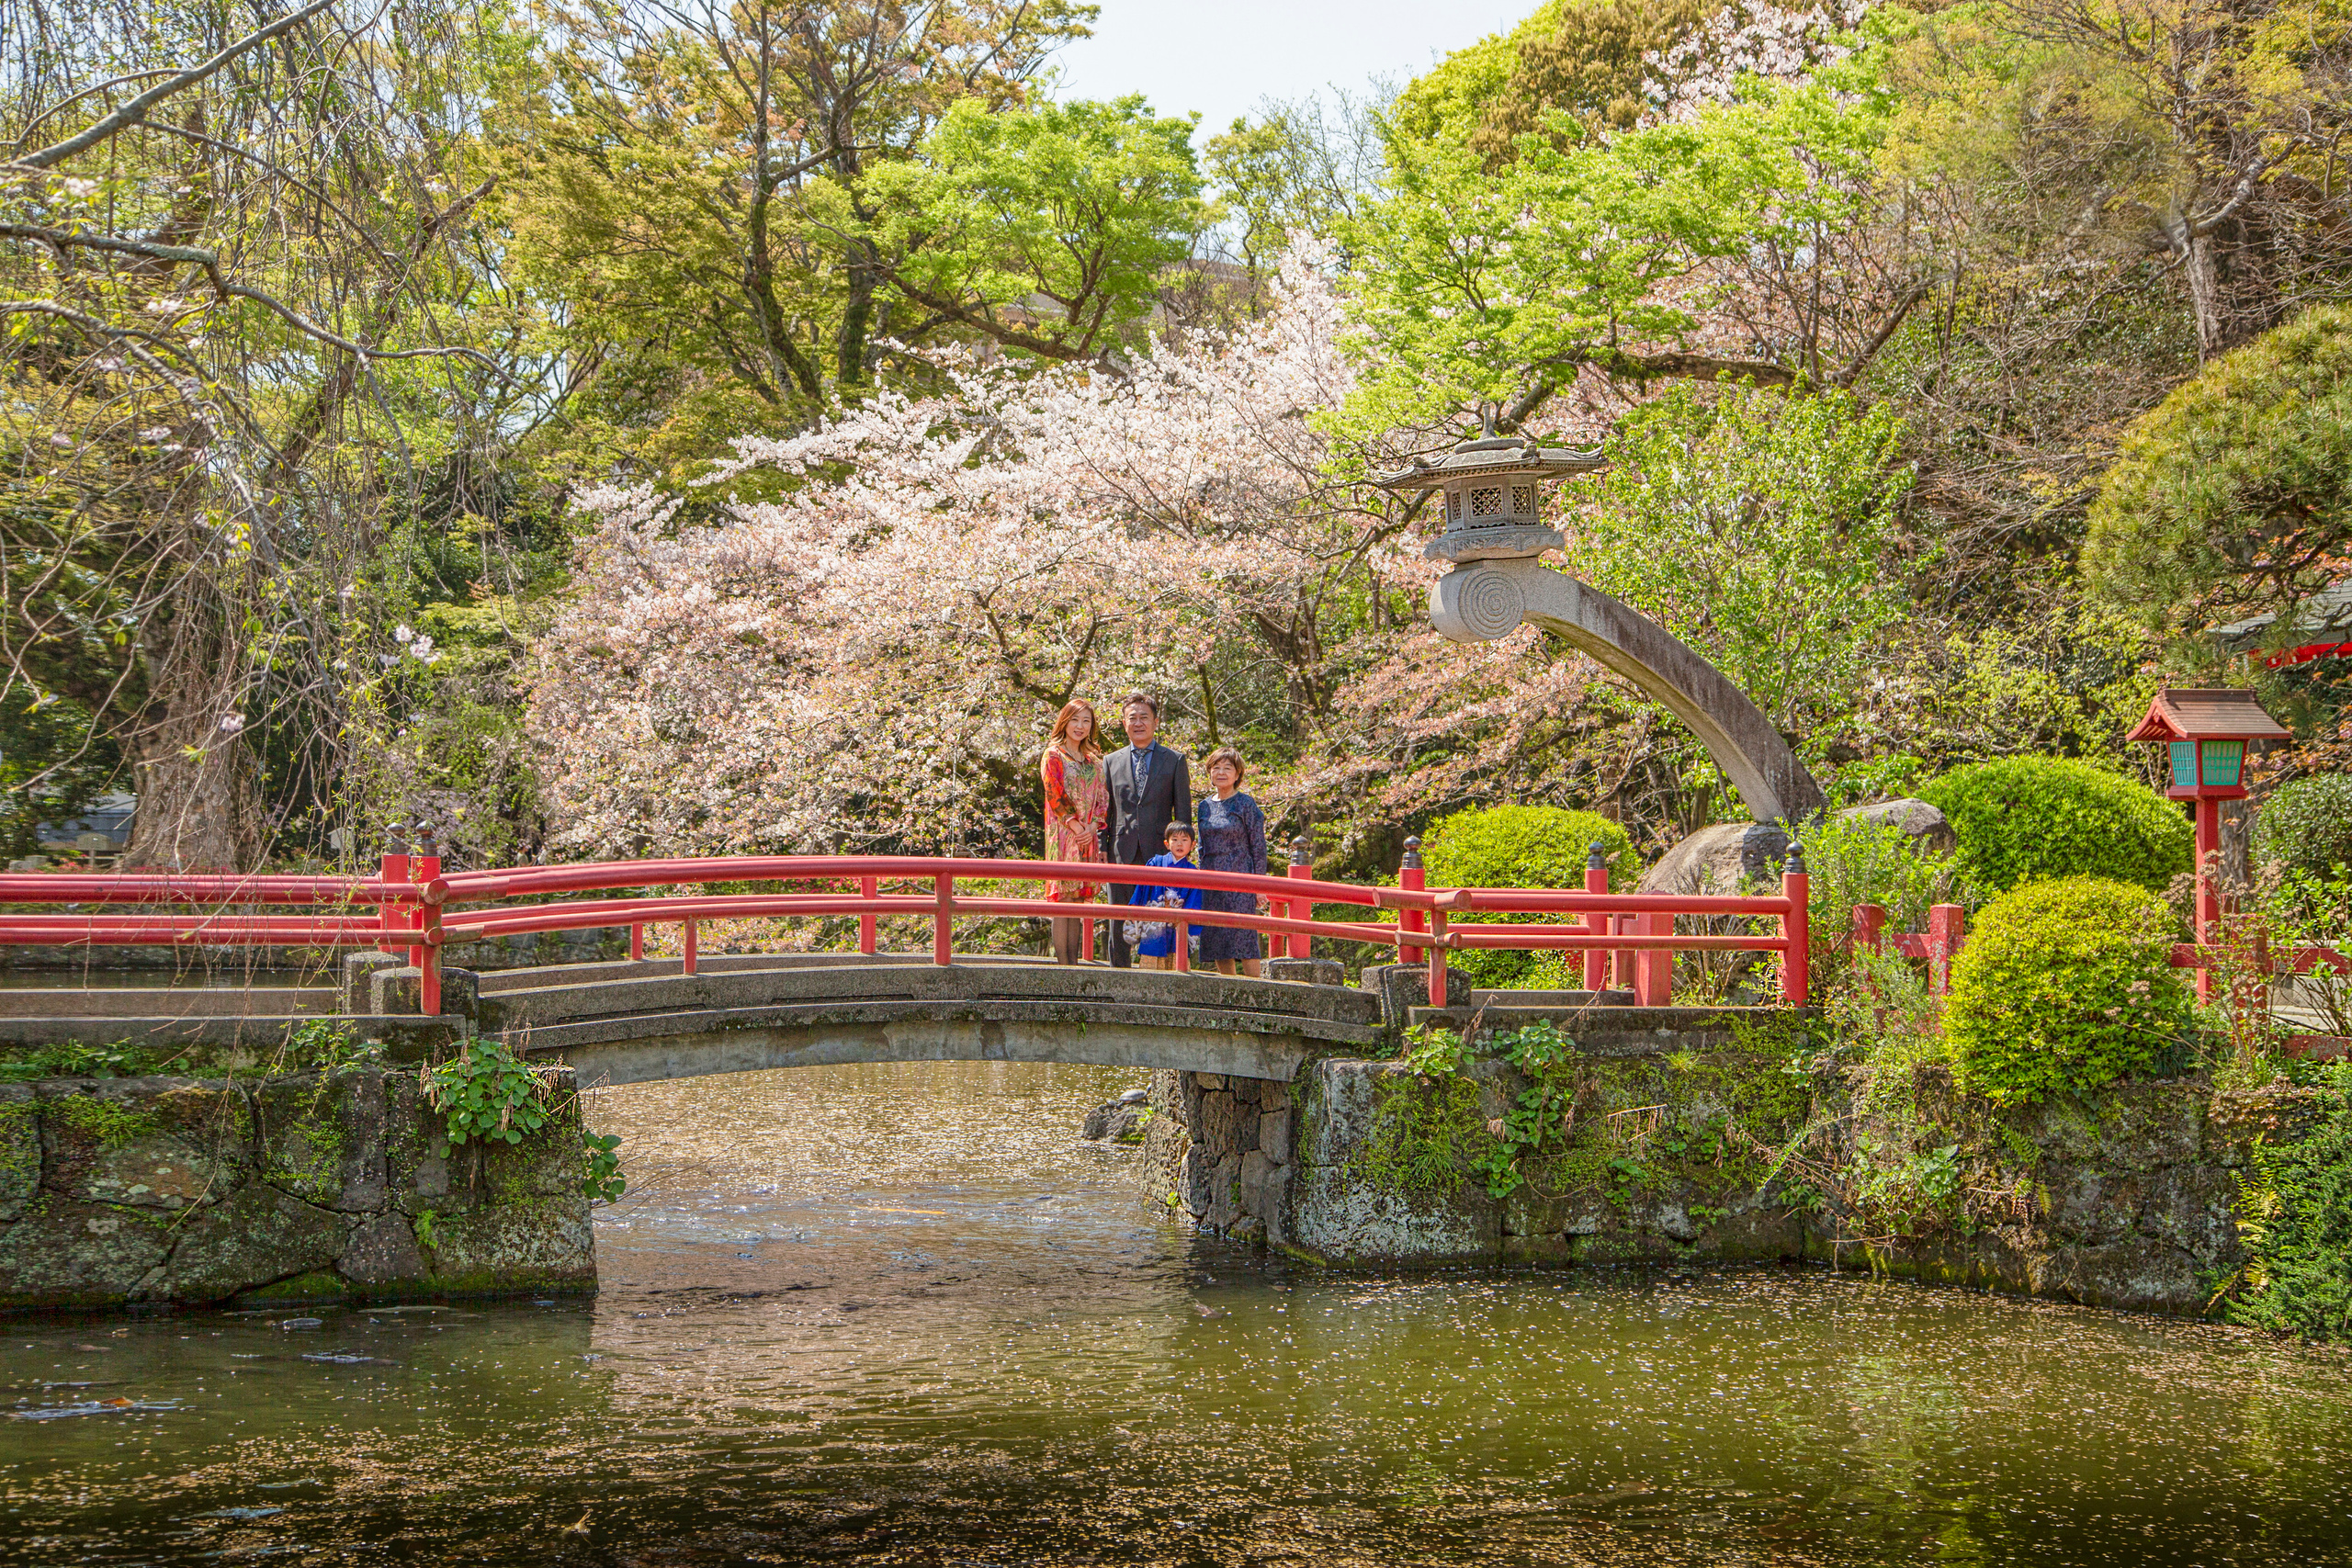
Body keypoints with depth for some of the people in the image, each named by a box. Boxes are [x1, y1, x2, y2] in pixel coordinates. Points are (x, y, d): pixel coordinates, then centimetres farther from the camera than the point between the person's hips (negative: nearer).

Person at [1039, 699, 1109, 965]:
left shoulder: (1094, 760, 17)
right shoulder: (1054, 755, 0)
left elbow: (1103, 797, 11)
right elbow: (1055, 795, -9)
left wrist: (1093, 827, -5)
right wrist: (1076, 826, -13)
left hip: (1089, 836, 5)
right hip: (1063, 834, -5)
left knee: (1078, 899, 4)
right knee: (1064, 897, -8)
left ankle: (1073, 961, 6)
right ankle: (1062, 963, -8)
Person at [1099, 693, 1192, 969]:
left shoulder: (1175, 761, 9)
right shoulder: (1111, 762, 14)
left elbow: (1183, 811, 7)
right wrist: (1102, 848, 2)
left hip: (1160, 853, -2)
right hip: (1121, 853, 2)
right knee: (1119, 923, 2)